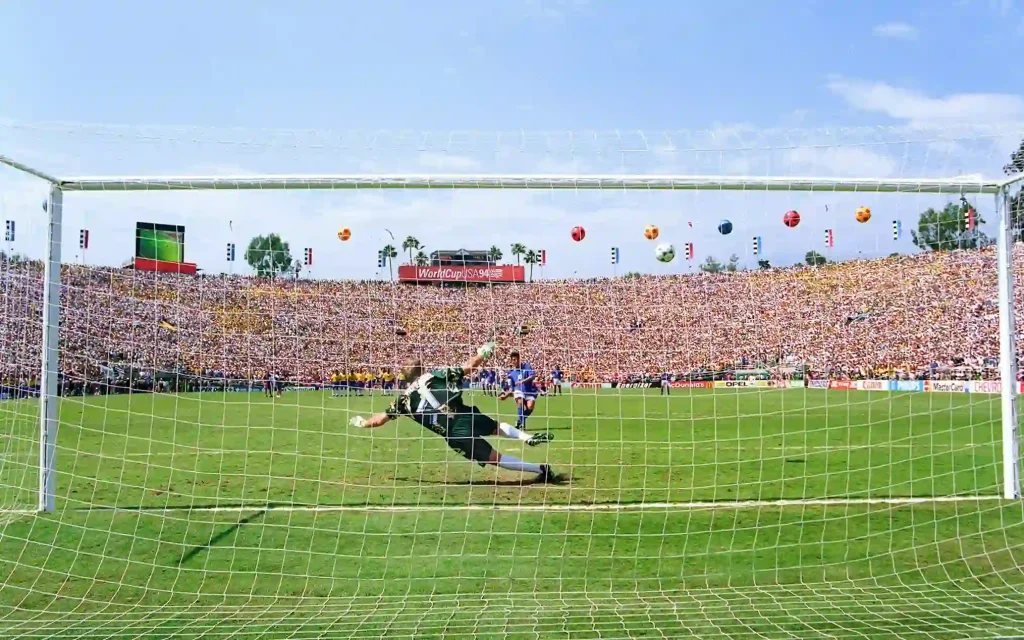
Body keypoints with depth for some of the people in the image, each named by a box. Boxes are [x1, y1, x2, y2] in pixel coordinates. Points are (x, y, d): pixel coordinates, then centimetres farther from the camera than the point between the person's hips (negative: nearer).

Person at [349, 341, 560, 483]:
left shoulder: (405, 398, 13)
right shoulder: (437, 375, 12)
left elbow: (381, 419, 21)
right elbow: (468, 367, 7)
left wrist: (361, 423, 38)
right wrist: (483, 353, 22)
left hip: (455, 435, -2)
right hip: (467, 415, 2)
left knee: (495, 458, 3)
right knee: (497, 426, 33)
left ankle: (540, 469, -2)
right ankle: (528, 437, 12)